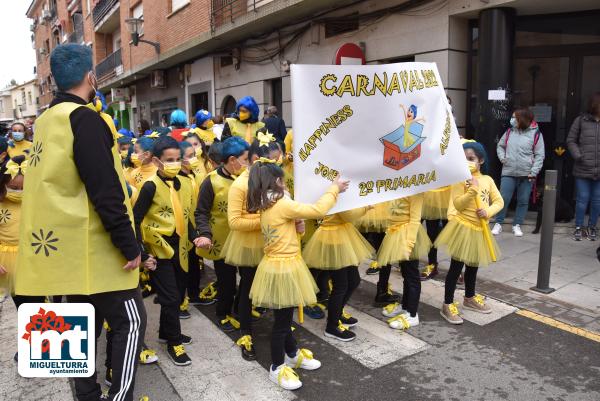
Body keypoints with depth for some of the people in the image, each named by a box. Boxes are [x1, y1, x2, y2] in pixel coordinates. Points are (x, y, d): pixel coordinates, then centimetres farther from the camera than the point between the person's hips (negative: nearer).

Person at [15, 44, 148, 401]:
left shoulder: (46, 121, 13)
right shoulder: (84, 118, -15)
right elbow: (105, 191, -22)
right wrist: (130, 244, -18)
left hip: (65, 246, 9)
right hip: (93, 247, -9)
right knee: (131, 321, 1)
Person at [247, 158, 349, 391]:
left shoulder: (266, 206, 6)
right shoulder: (283, 205, -20)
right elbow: (318, 210, -19)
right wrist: (334, 189, -8)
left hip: (275, 265, 9)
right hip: (283, 269, -9)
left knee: (284, 317, 23)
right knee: (282, 321, 5)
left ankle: (292, 354, 40)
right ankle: (277, 368, 20)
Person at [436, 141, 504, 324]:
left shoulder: (487, 179, 5)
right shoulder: (460, 179, -11)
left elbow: (499, 201, 4)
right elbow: (458, 205, -18)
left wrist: (488, 211, -13)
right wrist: (473, 190, -26)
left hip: (479, 229, 6)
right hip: (463, 227, -6)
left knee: (473, 266, 20)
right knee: (456, 267, -1)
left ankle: (470, 298, 39)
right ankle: (447, 304, 7)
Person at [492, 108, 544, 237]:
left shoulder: (535, 134, -3)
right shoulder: (509, 132, 6)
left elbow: (539, 155, -4)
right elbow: (500, 146, 20)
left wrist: (533, 172, -12)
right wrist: (502, 157, 1)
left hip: (526, 175, -1)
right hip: (508, 173, 2)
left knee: (523, 201, 6)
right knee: (503, 199, -1)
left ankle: (517, 225, 18)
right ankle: (498, 223, 10)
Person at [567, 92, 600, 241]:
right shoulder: (581, 120, -1)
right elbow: (571, 140, 4)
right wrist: (578, 156, -8)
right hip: (583, 169, -2)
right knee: (582, 199, 5)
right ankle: (578, 227, 18)